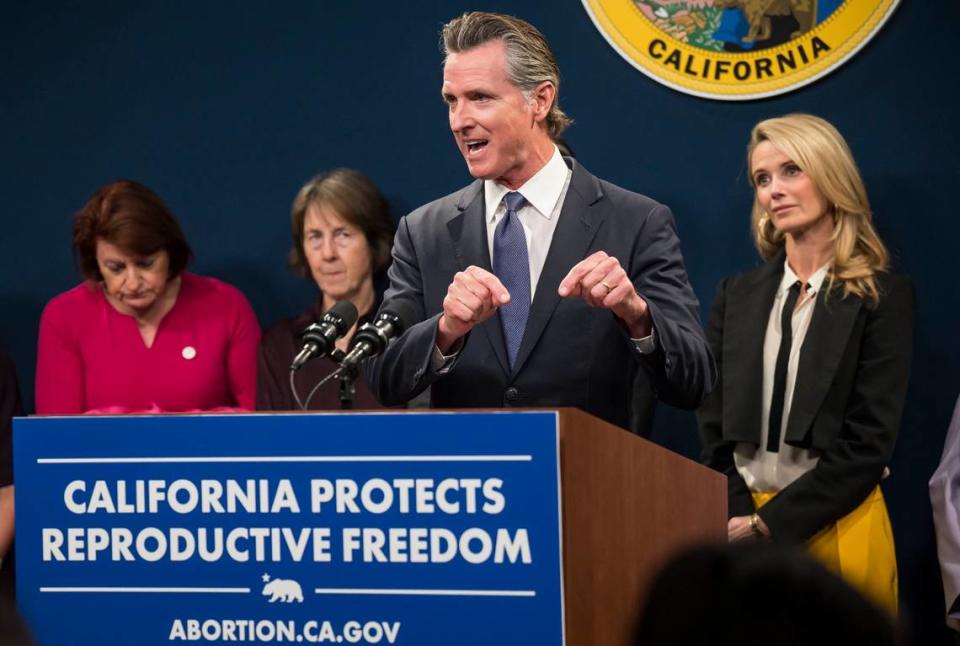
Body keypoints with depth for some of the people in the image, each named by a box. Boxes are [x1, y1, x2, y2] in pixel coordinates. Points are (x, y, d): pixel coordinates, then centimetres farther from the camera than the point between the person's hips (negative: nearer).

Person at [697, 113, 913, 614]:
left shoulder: (882, 297, -4)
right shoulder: (738, 295, 9)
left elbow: (868, 441, -10)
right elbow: (714, 427, 7)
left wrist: (770, 523, -13)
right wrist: (738, 518, -8)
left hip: (836, 527, -3)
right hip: (740, 523, 4)